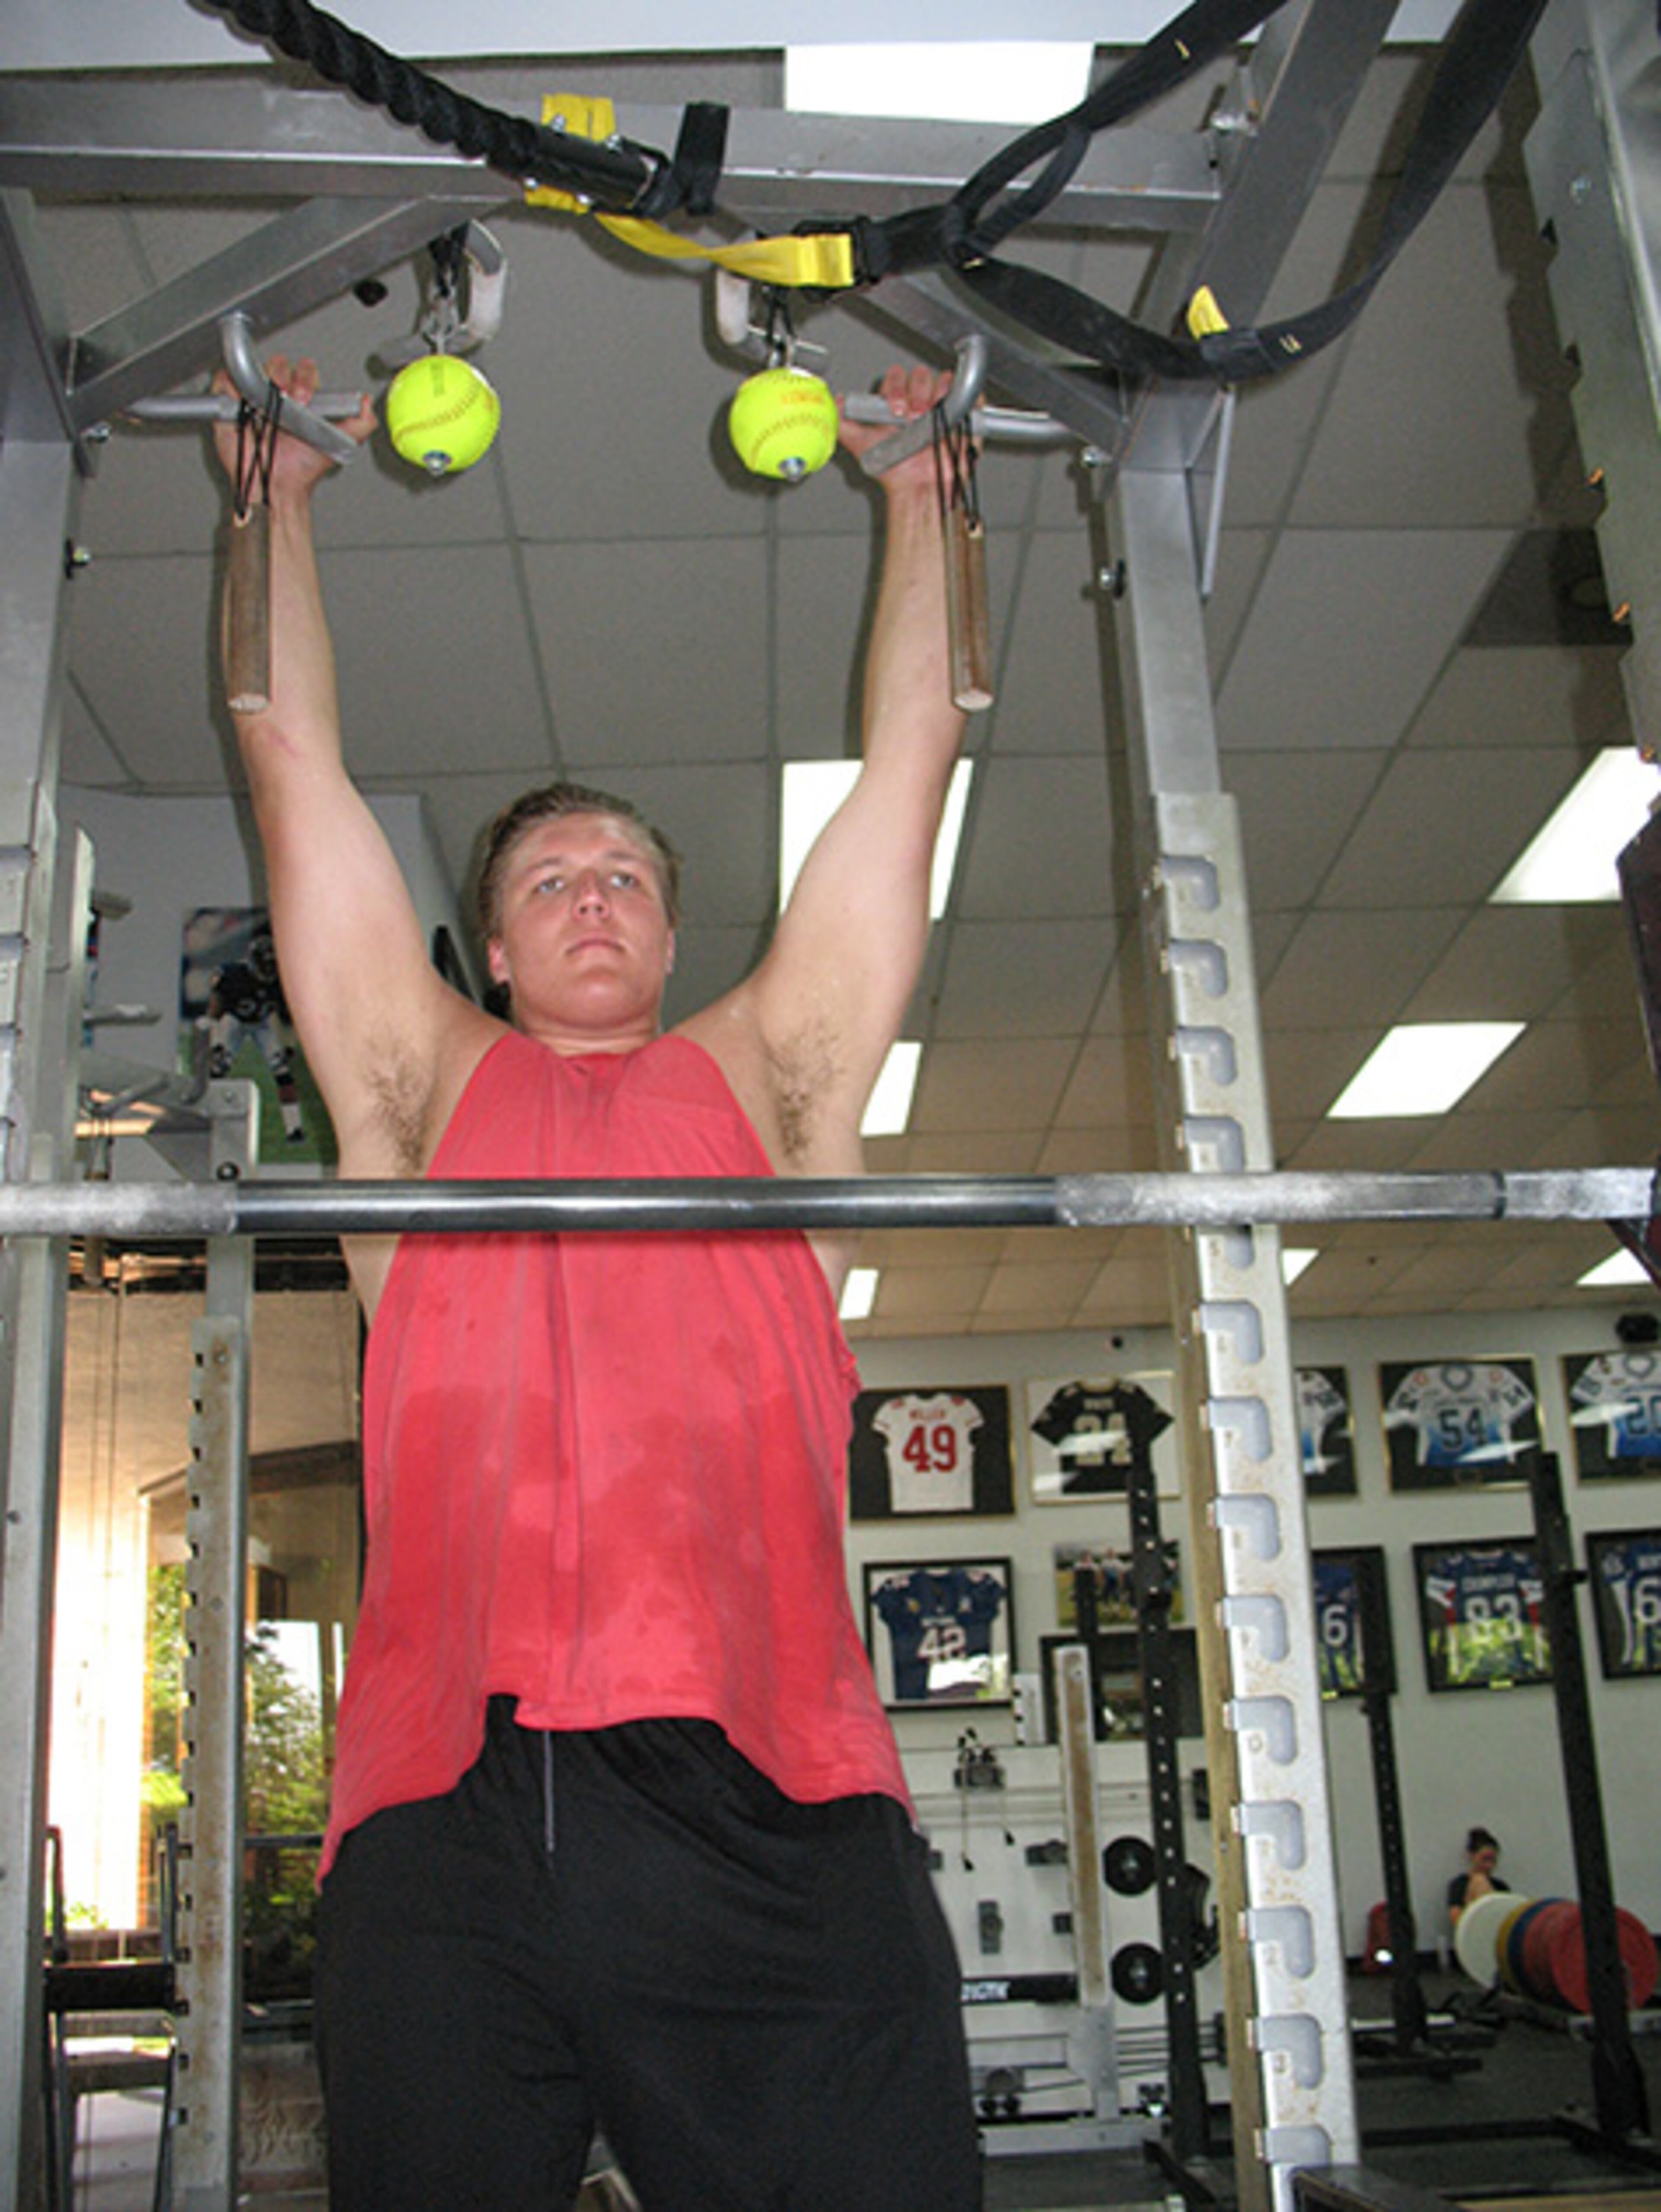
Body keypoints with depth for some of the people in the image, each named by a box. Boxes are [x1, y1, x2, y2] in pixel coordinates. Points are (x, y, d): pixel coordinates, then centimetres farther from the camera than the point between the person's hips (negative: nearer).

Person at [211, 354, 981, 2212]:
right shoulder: (425, 1085, 24)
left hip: (767, 1787, 0)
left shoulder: (764, 1074, 24)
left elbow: (913, 750, 31)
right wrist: (280, 492, 38)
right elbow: (293, 757, 29)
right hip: (448, 1796, 0)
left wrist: (917, 490, 40)